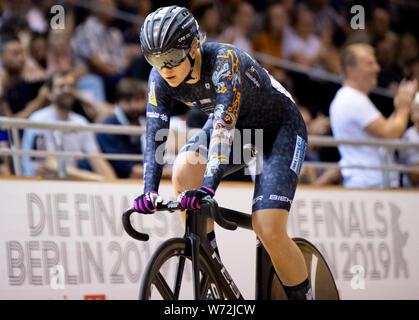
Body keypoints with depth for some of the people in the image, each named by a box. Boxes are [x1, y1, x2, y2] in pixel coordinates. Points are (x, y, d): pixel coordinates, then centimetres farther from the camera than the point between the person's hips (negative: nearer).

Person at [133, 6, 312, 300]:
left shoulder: (224, 60, -34)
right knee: (184, 170, -26)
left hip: (279, 129, -5)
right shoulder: (161, 78, -16)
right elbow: (155, 135, -21)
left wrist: (209, 185, -55)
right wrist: (150, 191, -36)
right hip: (236, 129, 6)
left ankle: (304, 296, 1)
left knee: (269, 231, -21)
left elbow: (224, 125, -44)